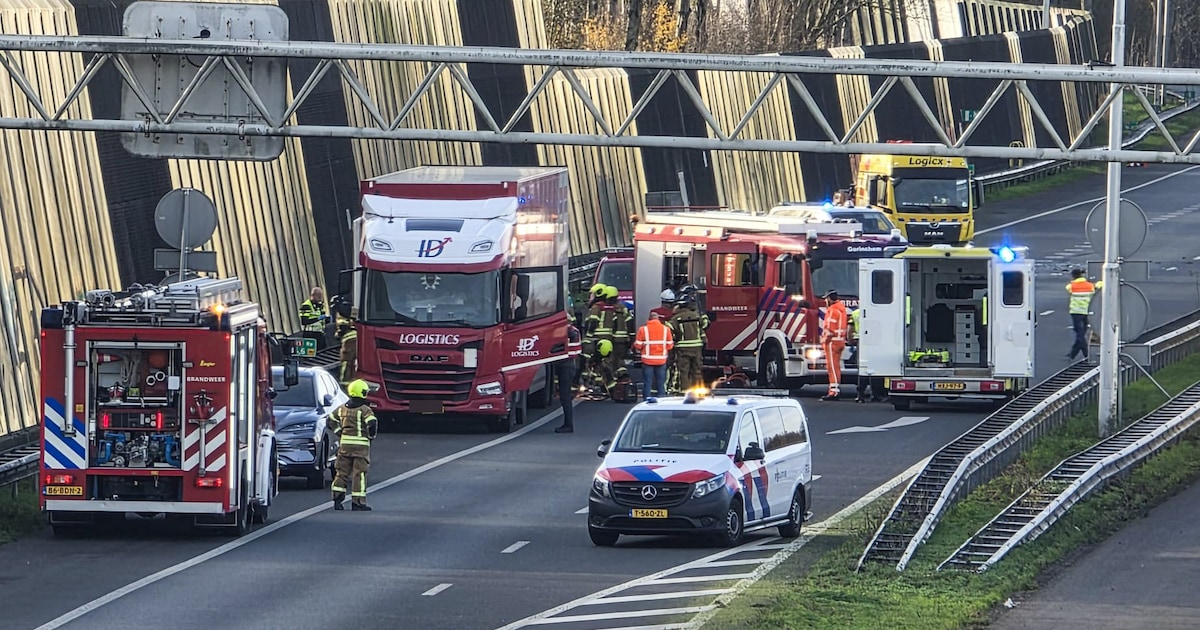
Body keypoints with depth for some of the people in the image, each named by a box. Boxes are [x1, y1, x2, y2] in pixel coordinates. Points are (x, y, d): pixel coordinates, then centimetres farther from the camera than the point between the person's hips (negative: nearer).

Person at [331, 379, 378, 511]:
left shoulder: (343, 409, 8)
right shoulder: (365, 410, -11)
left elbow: (332, 420, 15)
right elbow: (372, 422, -23)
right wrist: (371, 435, -4)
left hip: (345, 443, 5)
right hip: (361, 444, -5)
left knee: (342, 472, 12)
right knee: (359, 473, -1)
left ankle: (337, 499, 11)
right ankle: (358, 502, -2)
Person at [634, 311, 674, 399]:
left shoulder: (643, 329, -7)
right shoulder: (666, 329, -1)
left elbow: (638, 345, -5)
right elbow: (670, 345, 3)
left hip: (647, 360, -2)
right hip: (661, 360, 2)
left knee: (647, 382, 4)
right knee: (661, 383, 9)